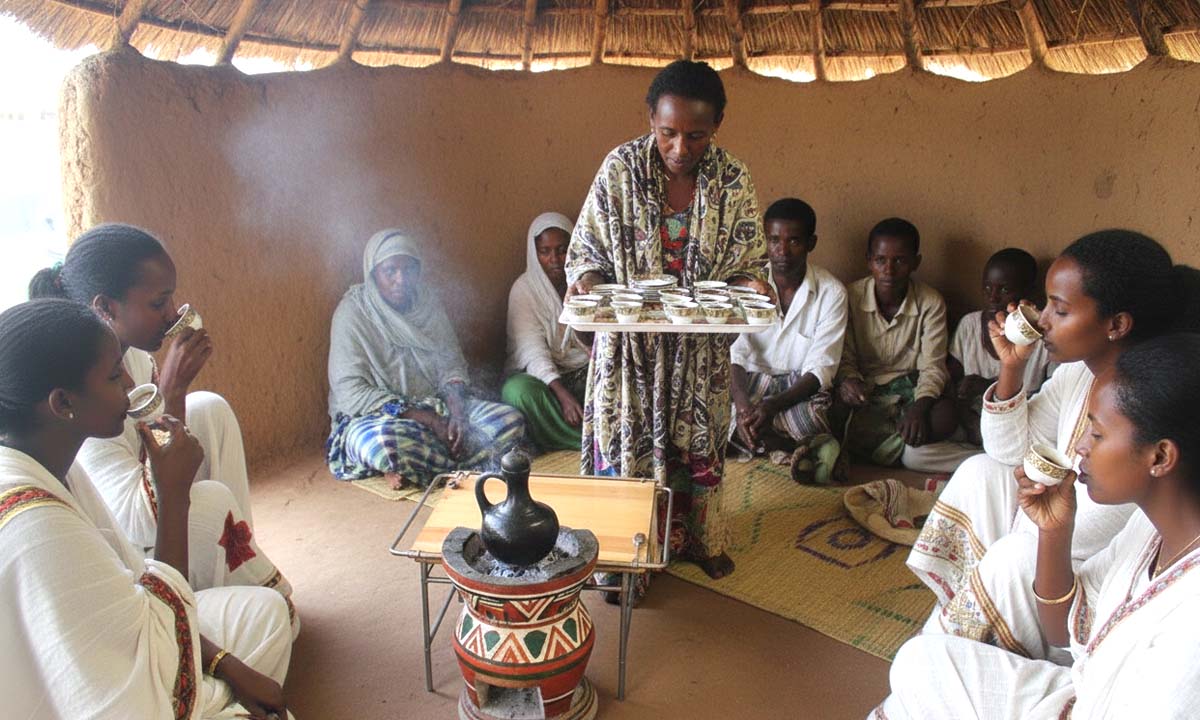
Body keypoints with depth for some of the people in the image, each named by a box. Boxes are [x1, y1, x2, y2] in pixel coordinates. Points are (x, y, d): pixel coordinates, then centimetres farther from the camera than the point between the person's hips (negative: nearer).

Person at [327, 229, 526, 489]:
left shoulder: (427, 302, 5)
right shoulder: (353, 312, -11)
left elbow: (452, 363, 7)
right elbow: (351, 392, -18)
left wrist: (457, 409, -17)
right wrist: (429, 420, -23)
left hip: (435, 405, 6)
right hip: (374, 417, -5)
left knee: (511, 420, -15)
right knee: (388, 442, -41)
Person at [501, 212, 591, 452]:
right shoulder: (524, 288, -5)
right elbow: (532, 351, -16)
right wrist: (562, 393, -32)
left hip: (585, 371, 2)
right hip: (542, 374, -2)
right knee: (517, 390, -35)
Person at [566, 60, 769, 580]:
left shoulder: (733, 180, -7)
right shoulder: (621, 168, -10)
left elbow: (748, 262, 1)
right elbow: (587, 248, -3)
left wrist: (749, 285, -22)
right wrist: (587, 281, -25)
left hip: (701, 345, 2)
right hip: (629, 340, -1)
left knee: (696, 436, 15)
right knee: (626, 439, 8)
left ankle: (698, 538, 38)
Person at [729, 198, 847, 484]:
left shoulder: (832, 293, -9)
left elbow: (820, 369, -14)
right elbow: (733, 354, -12)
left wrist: (773, 406, -31)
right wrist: (743, 403, -32)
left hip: (801, 385, -3)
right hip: (752, 379, 3)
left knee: (814, 416, -38)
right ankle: (810, 449, -16)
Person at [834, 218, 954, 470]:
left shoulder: (931, 303, -9)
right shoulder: (851, 296, -9)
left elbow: (932, 367, -11)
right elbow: (845, 358, -6)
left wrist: (920, 408, -31)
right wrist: (847, 380, -32)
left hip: (908, 388, 1)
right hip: (864, 388, -1)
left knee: (944, 418, -31)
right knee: (835, 412, -33)